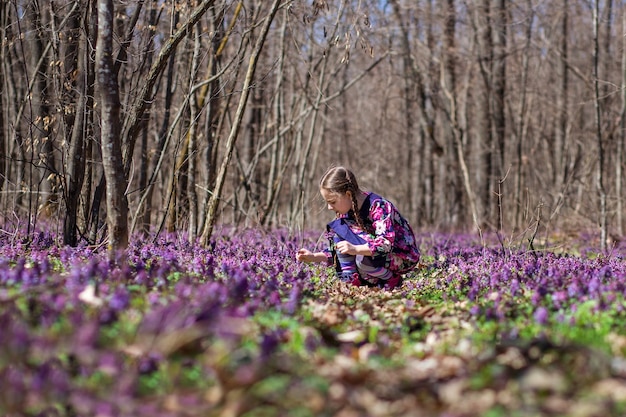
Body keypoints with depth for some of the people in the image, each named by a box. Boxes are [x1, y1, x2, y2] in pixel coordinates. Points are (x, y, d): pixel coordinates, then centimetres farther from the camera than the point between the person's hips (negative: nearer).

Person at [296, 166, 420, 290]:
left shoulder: (378, 206, -24)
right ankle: (350, 281, -7)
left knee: (363, 258, -36)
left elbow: (386, 243, -37)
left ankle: (392, 280, -7)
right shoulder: (347, 211, 0)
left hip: (404, 257, -8)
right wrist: (313, 257, -7)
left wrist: (355, 249, -49)